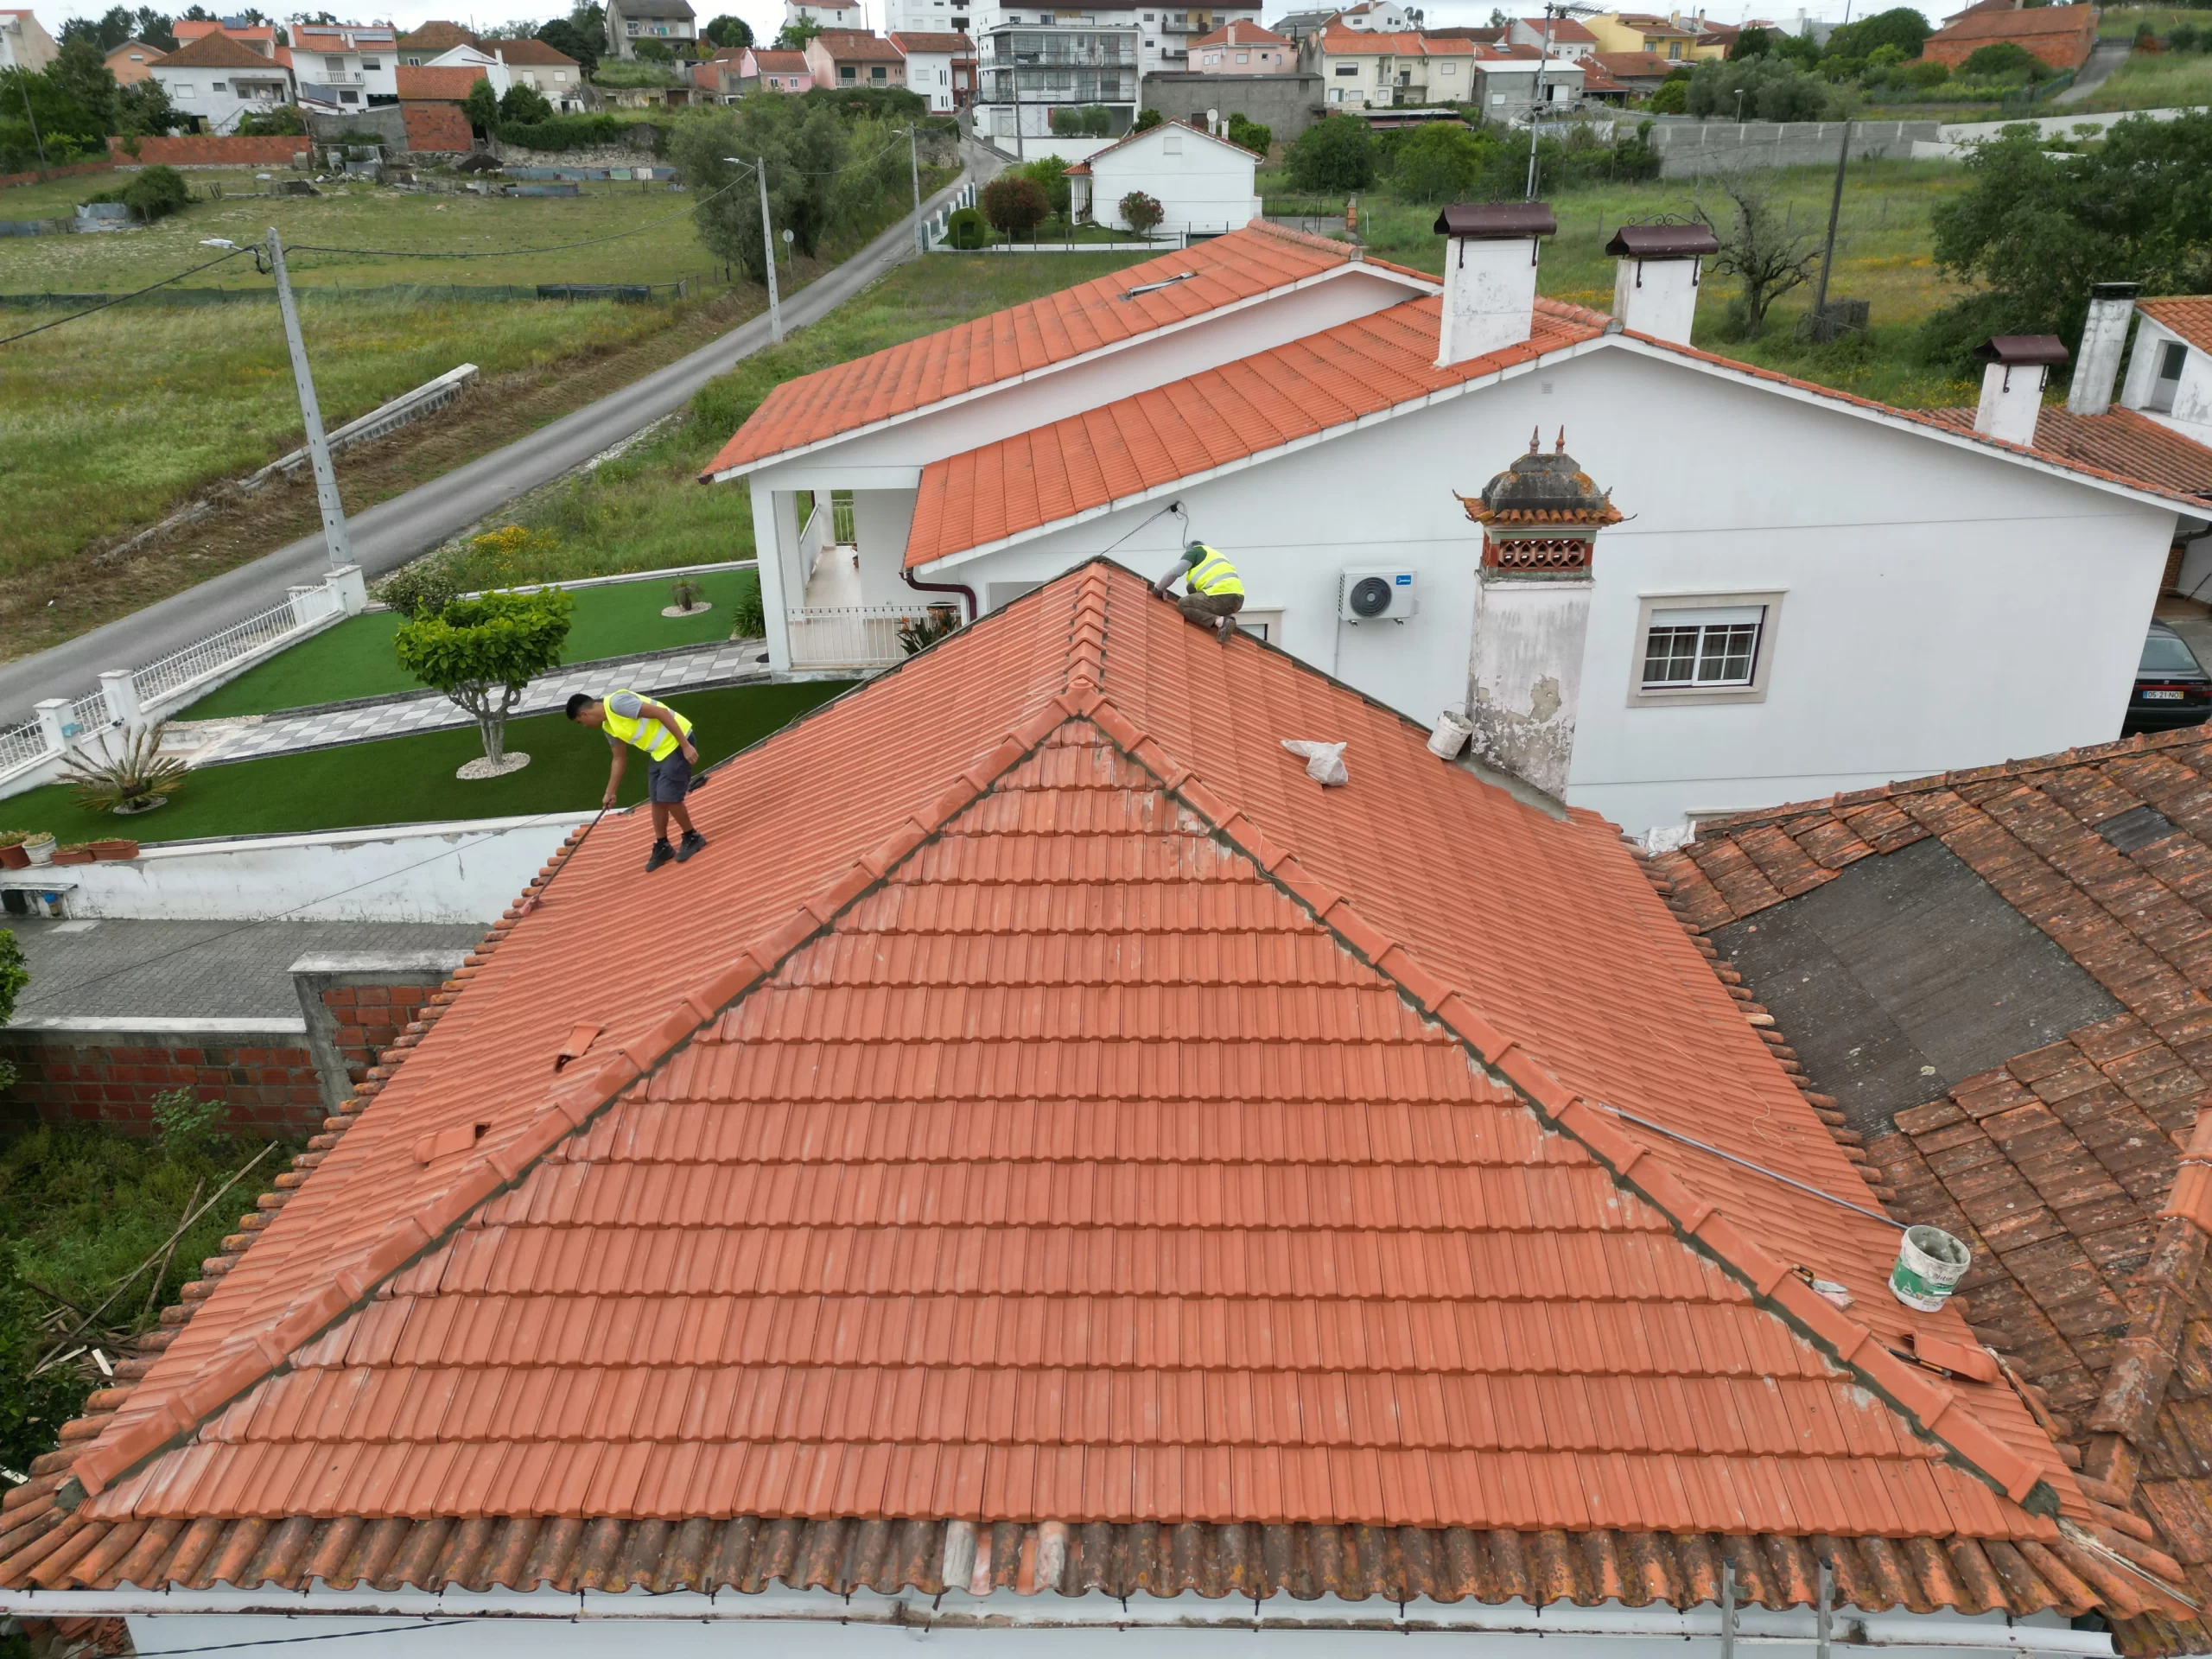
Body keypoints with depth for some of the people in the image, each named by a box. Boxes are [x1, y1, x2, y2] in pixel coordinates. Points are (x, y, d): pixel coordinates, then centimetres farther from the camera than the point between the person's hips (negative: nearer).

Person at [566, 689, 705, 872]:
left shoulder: (617, 702, -20)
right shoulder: (608, 726, 9)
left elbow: (661, 712, -23)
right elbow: (619, 759, 23)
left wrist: (685, 746, -24)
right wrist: (610, 793, 27)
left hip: (677, 743, -9)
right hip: (661, 751, 9)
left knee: (668, 797, -10)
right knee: (657, 801, 11)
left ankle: (692, 838, 10)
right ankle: (662, 846, 26)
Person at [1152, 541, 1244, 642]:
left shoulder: (1194, 551, 12)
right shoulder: (1213, 555, 35)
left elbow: (1174, 573, 1)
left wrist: (1159, 588, 17)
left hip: (1222, 596, -8)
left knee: (1182, 605, 8)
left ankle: (1220, 621, -13)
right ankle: (1226, 618, 9)